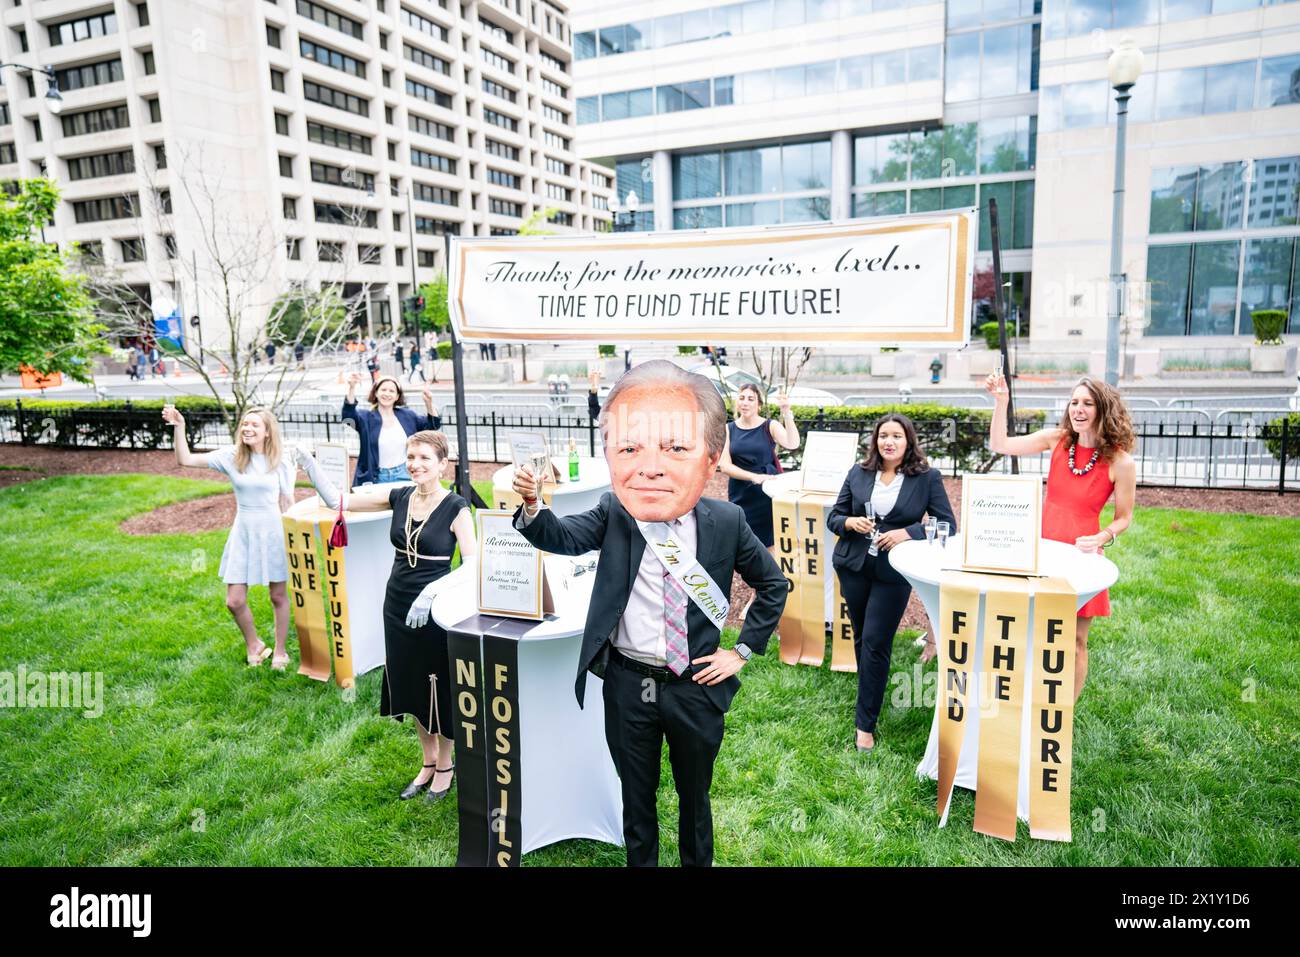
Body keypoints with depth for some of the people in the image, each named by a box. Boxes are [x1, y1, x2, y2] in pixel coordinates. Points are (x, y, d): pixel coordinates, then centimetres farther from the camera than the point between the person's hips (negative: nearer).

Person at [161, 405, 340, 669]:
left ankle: (280, 651, 28)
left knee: (279, 596, 10)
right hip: (243, 533, 2)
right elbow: (185, 460, -4)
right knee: (234, 601, 1)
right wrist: (178, 428, -14)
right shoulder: (231, 456, -2)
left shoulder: (281, 458, -4)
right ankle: (254, 645, 28)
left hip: (273, 531, -2)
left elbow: (287, 499, 2)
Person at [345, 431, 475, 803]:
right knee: (411, 687, 17)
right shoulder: (400, 497, 0)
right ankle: (428, 762, 37)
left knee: (440, 689, 8)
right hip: (398, 607, 5)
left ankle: (445, 765, 31)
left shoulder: (455, 507, -14)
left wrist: (431, 592, -31)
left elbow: (472, 564, -19)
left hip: (435, 610, -5)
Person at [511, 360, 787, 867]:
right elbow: (561, 538, -25)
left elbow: (773, 583, 3)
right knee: (636, 796, 19)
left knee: (695, 795, 22)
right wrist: (531, 505, -43)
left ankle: (698, 860, 47)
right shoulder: (612, 514, -9)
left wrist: (743, 650, 0)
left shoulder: (726, 522, -11)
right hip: (628, 684, 0)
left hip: (696, 685, 0)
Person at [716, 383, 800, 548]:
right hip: (740, 497, 1)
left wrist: (786, 412, -25)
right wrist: (754, 477, -15)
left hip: (768, 494, -1)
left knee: (769, 546, 2)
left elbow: (792, 444, -17)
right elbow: (724, 466, -3)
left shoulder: (770, 426, 0)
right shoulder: (728, 430, 4)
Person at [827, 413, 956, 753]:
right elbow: (833, 516, 8)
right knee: (861, 637, 14)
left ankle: (865, 723, 6)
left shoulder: (928, 478, -3)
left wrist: (908, 533, -19)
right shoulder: (858, 473, 4)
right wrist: (851, 523, -15)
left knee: (875, 643, -5)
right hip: (853, 566, 3)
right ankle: (869, 696, 37)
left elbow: (947, 524, -4)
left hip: (894, 572, -3)